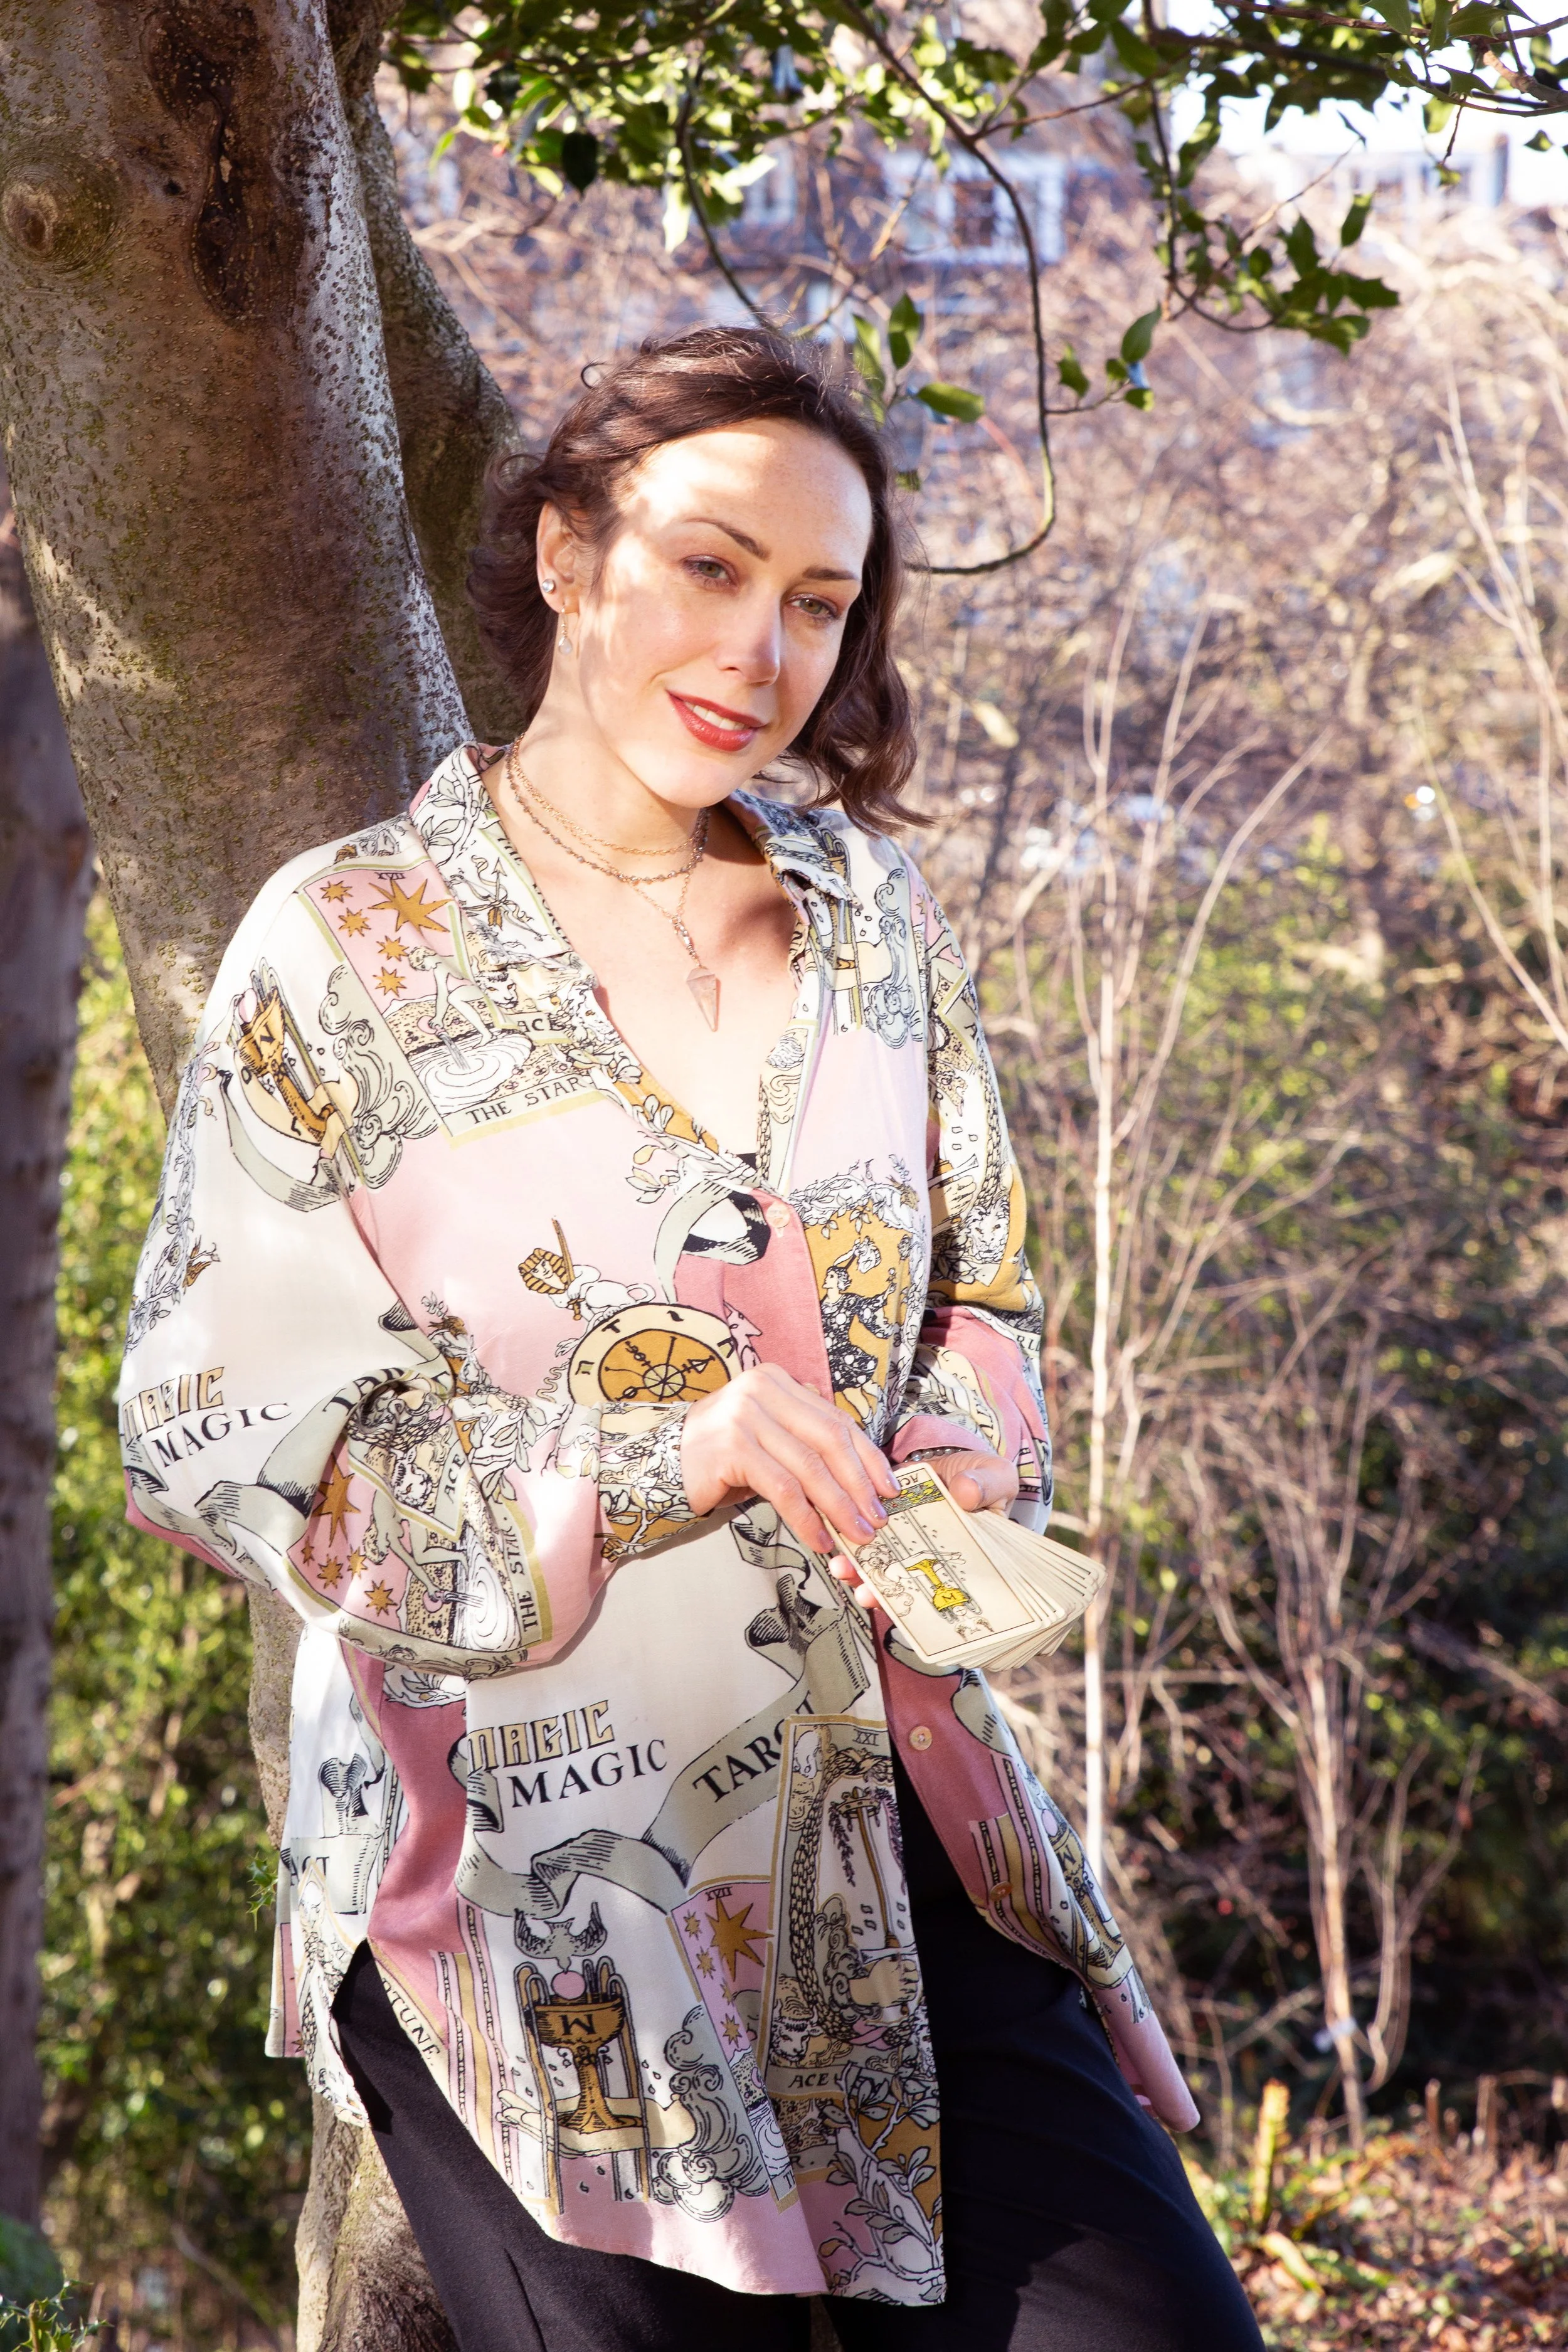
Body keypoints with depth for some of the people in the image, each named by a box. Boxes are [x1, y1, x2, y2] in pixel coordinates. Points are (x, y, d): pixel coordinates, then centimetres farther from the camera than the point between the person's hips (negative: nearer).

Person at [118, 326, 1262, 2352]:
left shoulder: (868, 906, 9)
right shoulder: (349, 947, -4)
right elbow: (218, 1425, -8)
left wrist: (954, 1502, -6)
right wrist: (643, 1447, -20)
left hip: (890, 1837, 4)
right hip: (530, 1879, -4)